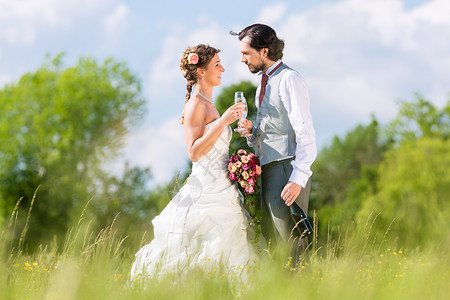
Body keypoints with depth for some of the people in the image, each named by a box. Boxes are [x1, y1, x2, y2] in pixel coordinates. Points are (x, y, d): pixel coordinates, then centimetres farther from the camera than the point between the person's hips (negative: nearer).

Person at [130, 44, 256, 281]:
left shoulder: (208, 105, 18)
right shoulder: (195, 104, -9)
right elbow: (194, 152, -18)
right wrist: (223, 121, -21)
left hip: (221, 190, 9)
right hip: (205, 192, -9)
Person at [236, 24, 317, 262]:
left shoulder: (289, 79, -10)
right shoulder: (264, 84, 19)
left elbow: (305, 133, -16)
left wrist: (298, 179, -23)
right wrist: (251, 131, 3)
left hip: (287, 168, -9)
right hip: (268, 170, 9)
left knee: (288, 243, -12)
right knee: (270, 240, 8)